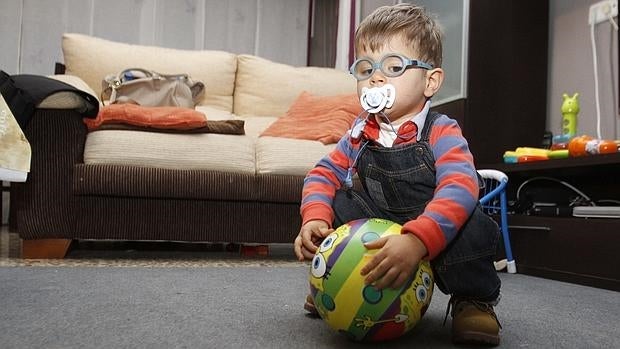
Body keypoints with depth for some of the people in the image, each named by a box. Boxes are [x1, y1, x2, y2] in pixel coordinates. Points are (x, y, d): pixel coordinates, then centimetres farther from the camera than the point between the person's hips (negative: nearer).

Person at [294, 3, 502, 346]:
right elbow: (323, 175, 2)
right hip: (378, 233, 5)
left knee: (473, 226, -33)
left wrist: (416, 240, -51)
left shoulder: (441, 133, -19)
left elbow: (460, 189, -35)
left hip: (436, 236, -5)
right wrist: (315, 219, -21)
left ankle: (473, 299, -7)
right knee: (338, 203, -11)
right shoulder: (360, 134, -1)